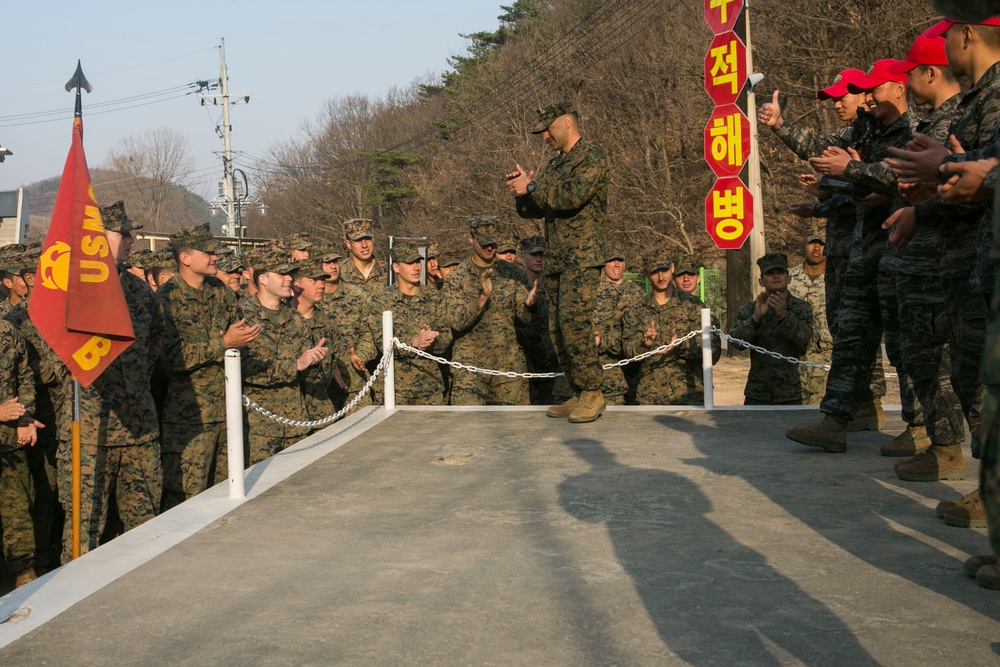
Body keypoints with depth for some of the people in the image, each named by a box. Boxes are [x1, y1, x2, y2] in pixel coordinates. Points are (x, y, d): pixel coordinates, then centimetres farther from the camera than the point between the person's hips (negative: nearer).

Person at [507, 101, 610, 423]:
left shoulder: (592, 157, -5)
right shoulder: (554, 164, 22)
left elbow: (572, 197, -21)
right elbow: (532, 210, 24)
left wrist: (531, 187, -10)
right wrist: (522, 192, 2)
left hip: (582, 256, -9)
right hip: (555, 259, 9)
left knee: (573, 319, -19)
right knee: (558, 329, 5)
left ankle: (593, 392, -12)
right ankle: (579, 395, 10)